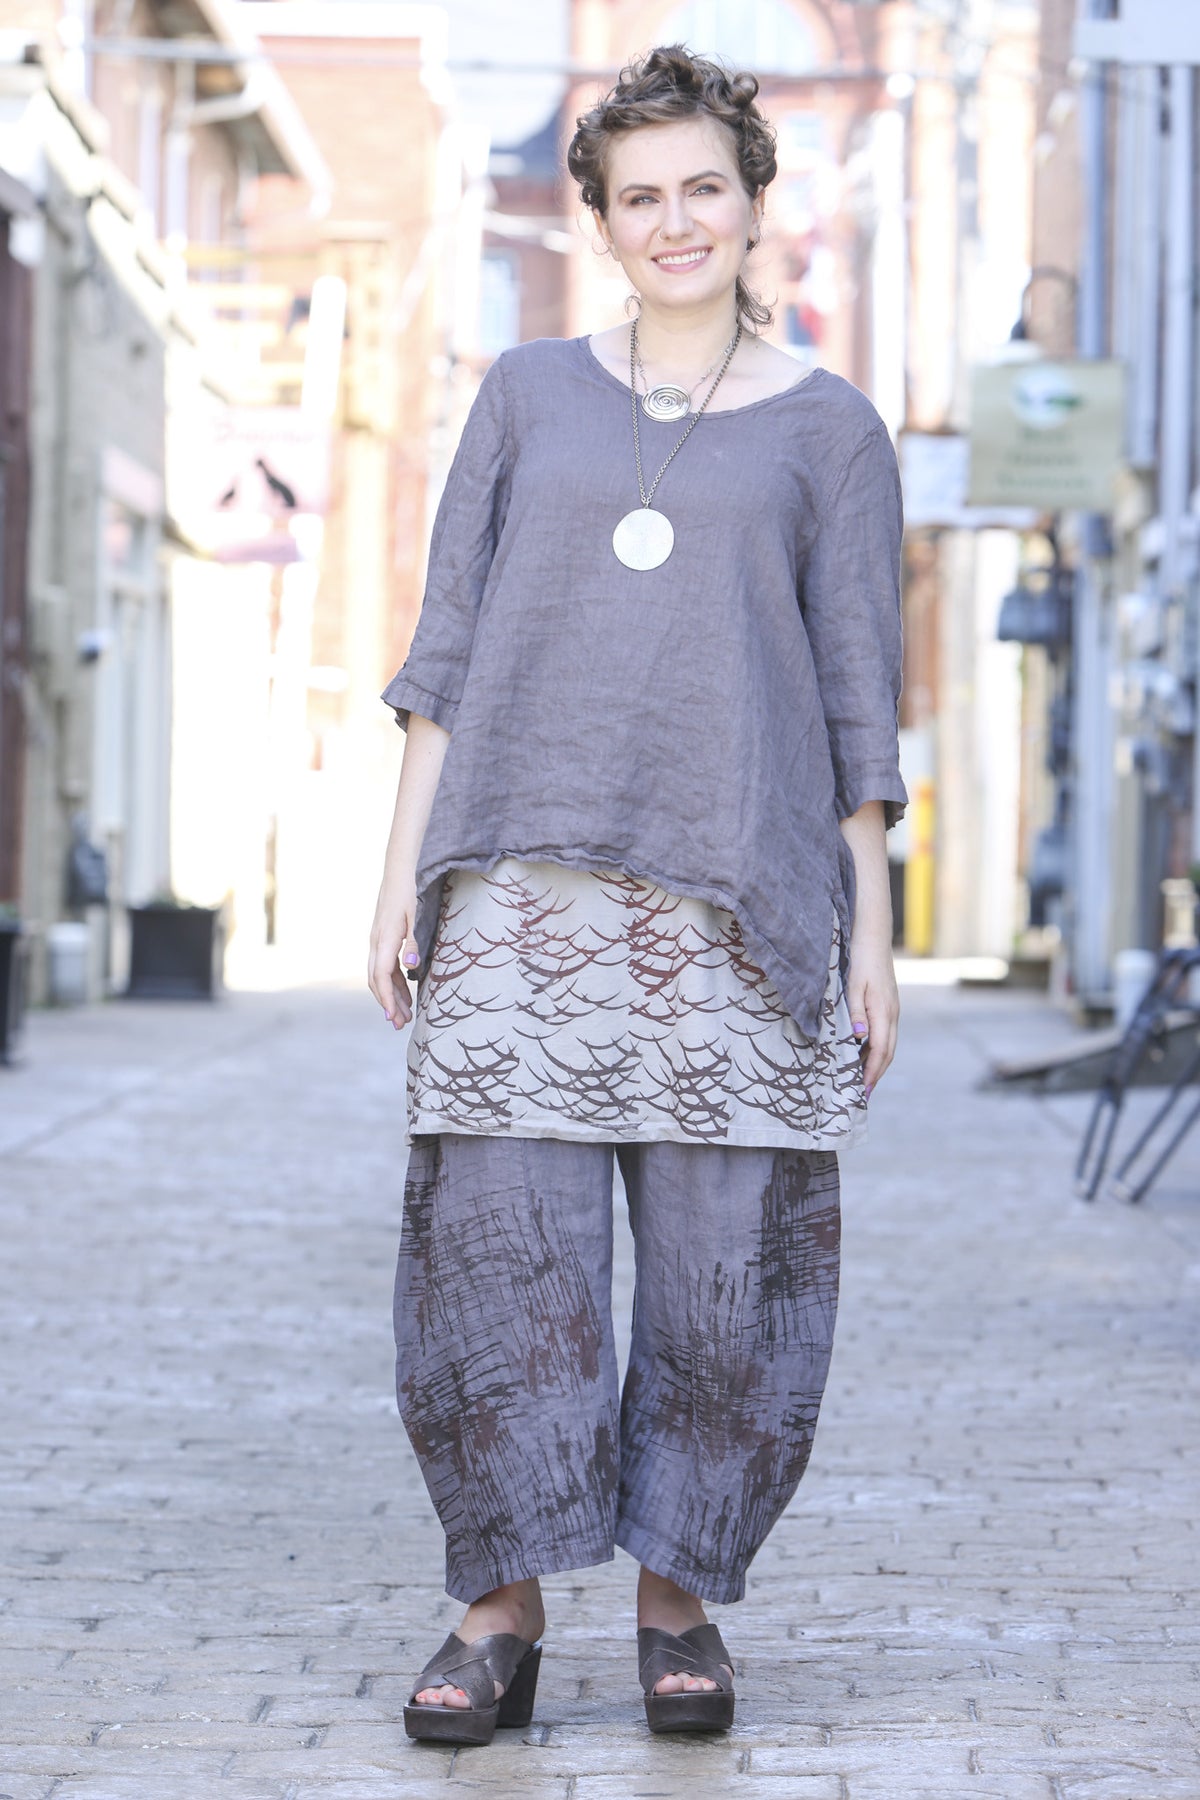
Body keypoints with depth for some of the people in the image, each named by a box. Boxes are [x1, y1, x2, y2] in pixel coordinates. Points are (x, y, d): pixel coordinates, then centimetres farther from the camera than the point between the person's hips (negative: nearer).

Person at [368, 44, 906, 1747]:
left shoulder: (830, 432, 9)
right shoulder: (529, 396, 12)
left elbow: (858, 702, 8)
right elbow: (447, 649, 10)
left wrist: (872, 928, 2)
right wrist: (402, 869, 2)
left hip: (738, 903, -1)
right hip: (524, 887, 1)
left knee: (721, 1259, -2)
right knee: (498, 1243, -5)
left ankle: (681, 1597, 11)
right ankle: (501, 1608, 2)